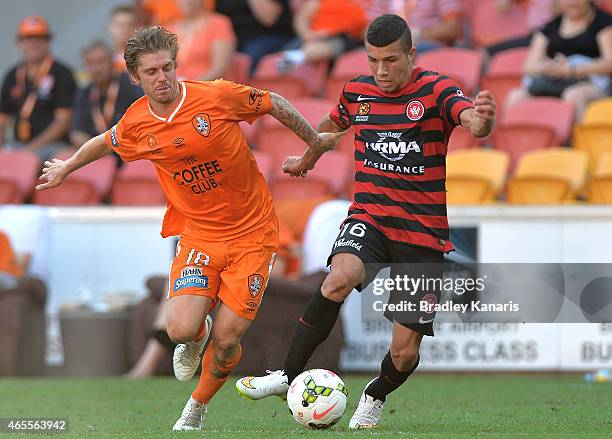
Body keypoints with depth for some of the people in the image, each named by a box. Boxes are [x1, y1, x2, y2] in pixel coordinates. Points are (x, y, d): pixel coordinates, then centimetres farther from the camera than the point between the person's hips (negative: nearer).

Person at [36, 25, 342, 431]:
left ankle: (197, 407, 24)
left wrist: (316, 142, 12)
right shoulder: (135, 125, -4)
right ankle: (196, 338, 22)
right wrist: (66, 167, 36)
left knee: (226, 342, -6)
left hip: (252, 232, -2)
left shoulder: (217, 96, -13)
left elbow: (274, 104, 3)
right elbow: (106, 142, 20)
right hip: (199, 233, 2)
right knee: (181, 330, -19)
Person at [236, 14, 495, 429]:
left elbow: (472, 120, -31)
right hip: (369, 217, 2)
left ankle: (375, 397, 33)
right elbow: (333, 124, 27)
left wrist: (481, 119, -55)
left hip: (424, 233, -2)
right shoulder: (357, 92, 3)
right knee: (340, 277, -33)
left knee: (405, 352, -2)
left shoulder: (435, 90, -10)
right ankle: (289, 376, -22)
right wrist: (307, 159, 44)